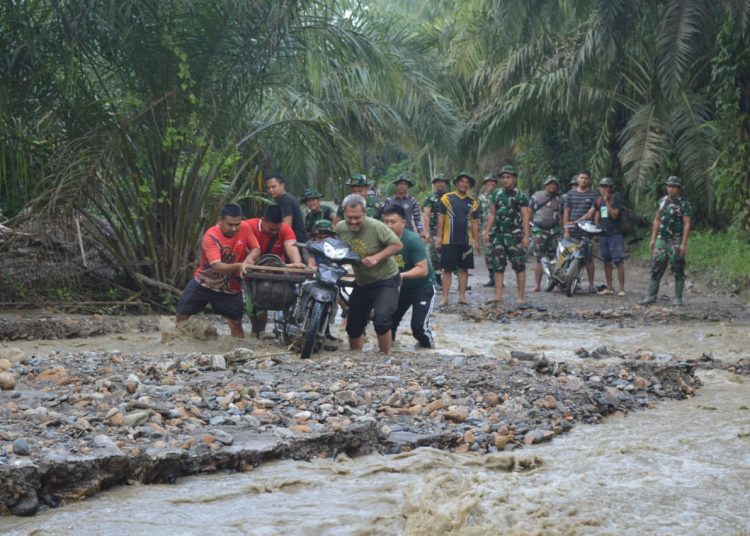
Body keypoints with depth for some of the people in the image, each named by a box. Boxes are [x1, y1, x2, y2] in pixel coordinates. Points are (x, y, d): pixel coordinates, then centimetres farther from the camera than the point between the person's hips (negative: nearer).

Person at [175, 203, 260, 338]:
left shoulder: (245, 228, -15)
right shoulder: (211, 236, -27)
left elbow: (256, 249, -3)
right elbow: (217, 266, -36)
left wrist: (249, 258, -27)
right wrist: (239, 266, -53)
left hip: (230, 286, 2)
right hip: (204, 282, -2)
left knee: (236, 322, -2)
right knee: (182, 314, 6)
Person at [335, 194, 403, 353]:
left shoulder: (376, 227, -23)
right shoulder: (340, 228, -7)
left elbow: (397, 245, -17)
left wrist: (376, 258, -27)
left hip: (385, 280, -6)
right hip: (361, 283, 6)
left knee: (381, 320, -25)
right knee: (353, 326, 13)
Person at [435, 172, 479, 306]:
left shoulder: (472, 202, 9)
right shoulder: (447, 198, 1)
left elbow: (474, 223, 11)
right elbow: (441, 218, 0)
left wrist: (476, 241, 6)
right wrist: (439, 236, -7)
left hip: (466, 241, 3)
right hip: (449, 240, -3)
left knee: (464, 268, 5)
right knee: (447, 269, 0)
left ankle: (462, 296, 11)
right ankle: (445, 297, 2)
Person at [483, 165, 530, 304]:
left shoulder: (520, 196, -1)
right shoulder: (496, 194, 12)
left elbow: (525, 217, -5)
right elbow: (492, 214, 16)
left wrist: (526, 236, -12)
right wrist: (487, 232, 9)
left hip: (515, 235, -5)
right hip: (498, 234, 5)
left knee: (519, 266, -4)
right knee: (497, 266, 3)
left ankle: (521, 297, -1)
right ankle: (498, 295, 6)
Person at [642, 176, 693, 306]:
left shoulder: (684, 205, -7)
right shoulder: (662, 201, 11)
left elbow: (687, 224, -12)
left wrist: (684, 243, -18)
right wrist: (653, 239, 12)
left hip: (676, 242, -5)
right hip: (661, 240, 6)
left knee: (678, 270, 0)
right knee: (656, 268, 3)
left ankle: (678, 298, 6)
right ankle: (651, 296, 7)